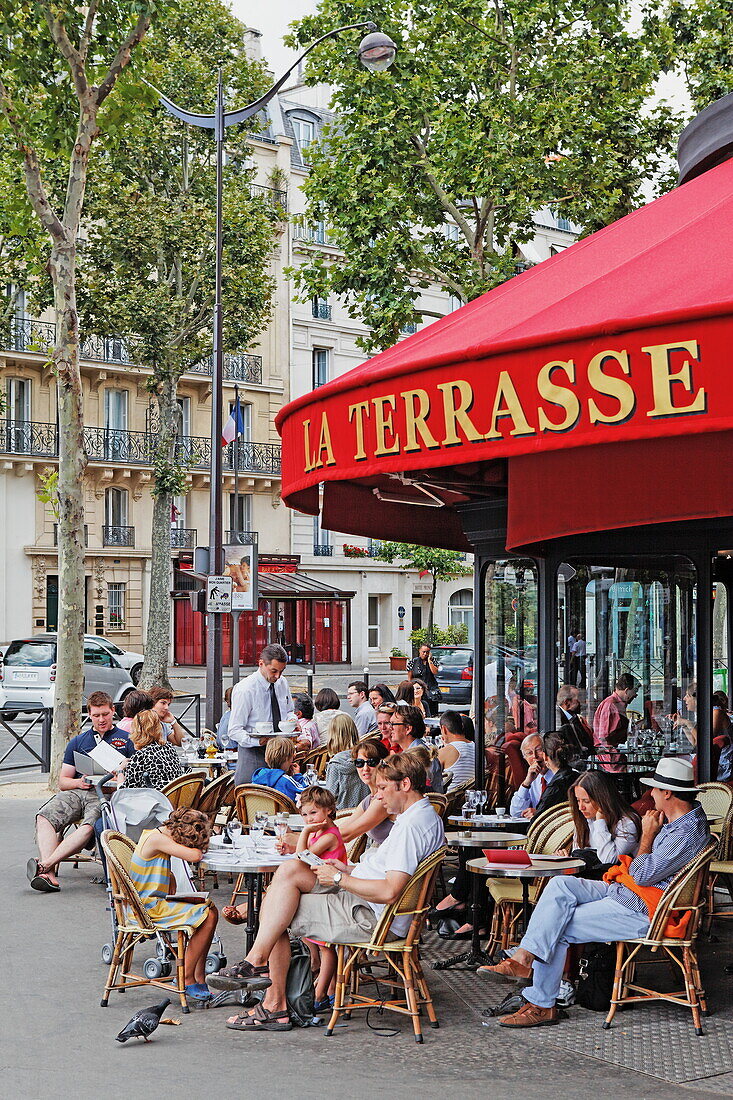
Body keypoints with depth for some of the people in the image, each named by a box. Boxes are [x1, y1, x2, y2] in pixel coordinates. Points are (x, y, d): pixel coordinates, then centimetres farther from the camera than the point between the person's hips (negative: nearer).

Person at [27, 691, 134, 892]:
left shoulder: (127, 740, 16)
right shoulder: (78, 742, 25)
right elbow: (63, 782, 21)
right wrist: (79, 782, -1)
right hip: (76, 791, 4)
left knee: (89, 827, -37)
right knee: (44, 817, -28)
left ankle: (45, 864, -45)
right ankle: (49, 875, -40)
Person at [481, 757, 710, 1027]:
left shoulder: (688, 833, -20)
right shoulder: (674, 820, 13)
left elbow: (642, 875, -20)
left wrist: (647, 835, -8)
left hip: (642, 912, -10)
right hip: (623, 891, 10)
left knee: (557, 930, -12)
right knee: (561, 884, -10)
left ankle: (542, 1005, -4)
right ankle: (524, 958, -20)